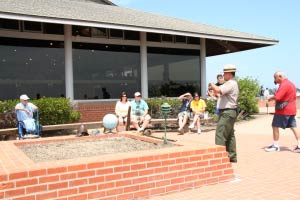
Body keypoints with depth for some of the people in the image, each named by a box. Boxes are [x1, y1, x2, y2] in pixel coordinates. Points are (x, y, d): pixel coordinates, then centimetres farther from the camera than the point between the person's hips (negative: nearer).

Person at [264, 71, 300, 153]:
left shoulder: (284, 85, -17)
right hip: (291, 110, 10)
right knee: (293, 127, 9)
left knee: (275, 126, 1)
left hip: (283, 110, -9)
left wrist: (270, 99, -7)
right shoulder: (291, 84, 15)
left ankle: (275, 146, 6)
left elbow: (277, 97, -27)